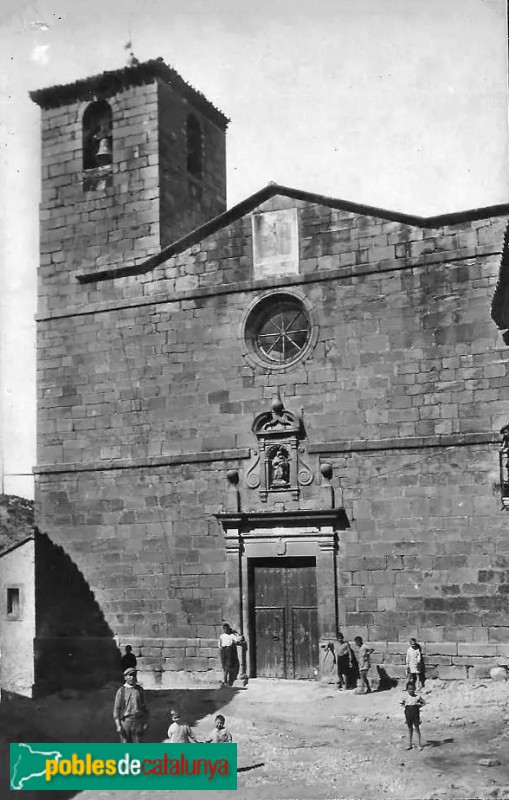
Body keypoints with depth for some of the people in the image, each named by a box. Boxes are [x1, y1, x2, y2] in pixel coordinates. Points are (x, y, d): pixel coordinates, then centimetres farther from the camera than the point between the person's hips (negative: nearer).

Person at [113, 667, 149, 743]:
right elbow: (116, 709, 0)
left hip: (138, 722, 1)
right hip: (125, 721, -1)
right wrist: (118, 725, -8)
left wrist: (146, 722, 1)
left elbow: (145, 707, 9)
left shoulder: (140, 690, 8)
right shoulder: (121, 691, 2)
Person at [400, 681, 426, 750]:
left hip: (416, 716, -2)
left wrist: (419, 705, -10)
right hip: (408, 716, 2)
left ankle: (420, 745, 7)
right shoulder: (405, 698, 0)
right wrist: (404, 706, -1)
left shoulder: (417, 697, -5)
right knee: (410, 730, 11)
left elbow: (424, 703, 5)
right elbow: (401, 702, 16)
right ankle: (410, 745, 19)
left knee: (417, 729, 0)